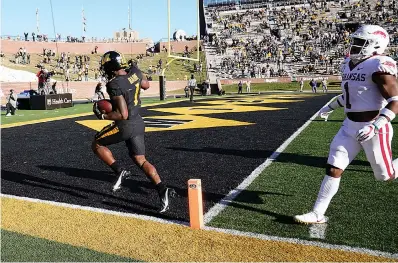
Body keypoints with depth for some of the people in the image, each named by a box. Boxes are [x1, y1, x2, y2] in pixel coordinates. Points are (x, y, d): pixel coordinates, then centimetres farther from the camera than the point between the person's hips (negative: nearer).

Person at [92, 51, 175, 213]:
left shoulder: (115, 85, -21)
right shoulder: (135, 71, 0)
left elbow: (123, 115, -23)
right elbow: (146, 85, 21)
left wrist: (102, 116, -10)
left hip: (125, 126, -7)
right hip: (139, 123, 8)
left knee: (97, 145, 15)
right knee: (140, 160, 11)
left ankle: (120, 171, 5)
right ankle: (162, 190, -1)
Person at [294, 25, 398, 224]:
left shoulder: (379, 66, -17)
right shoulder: (351, 65, 9)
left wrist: (375, 126, -31)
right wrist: (331, 107, 33)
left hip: (372, 128, -7)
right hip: (350, 126, 7)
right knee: (333, 169, 3)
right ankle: (318, 214, 10)